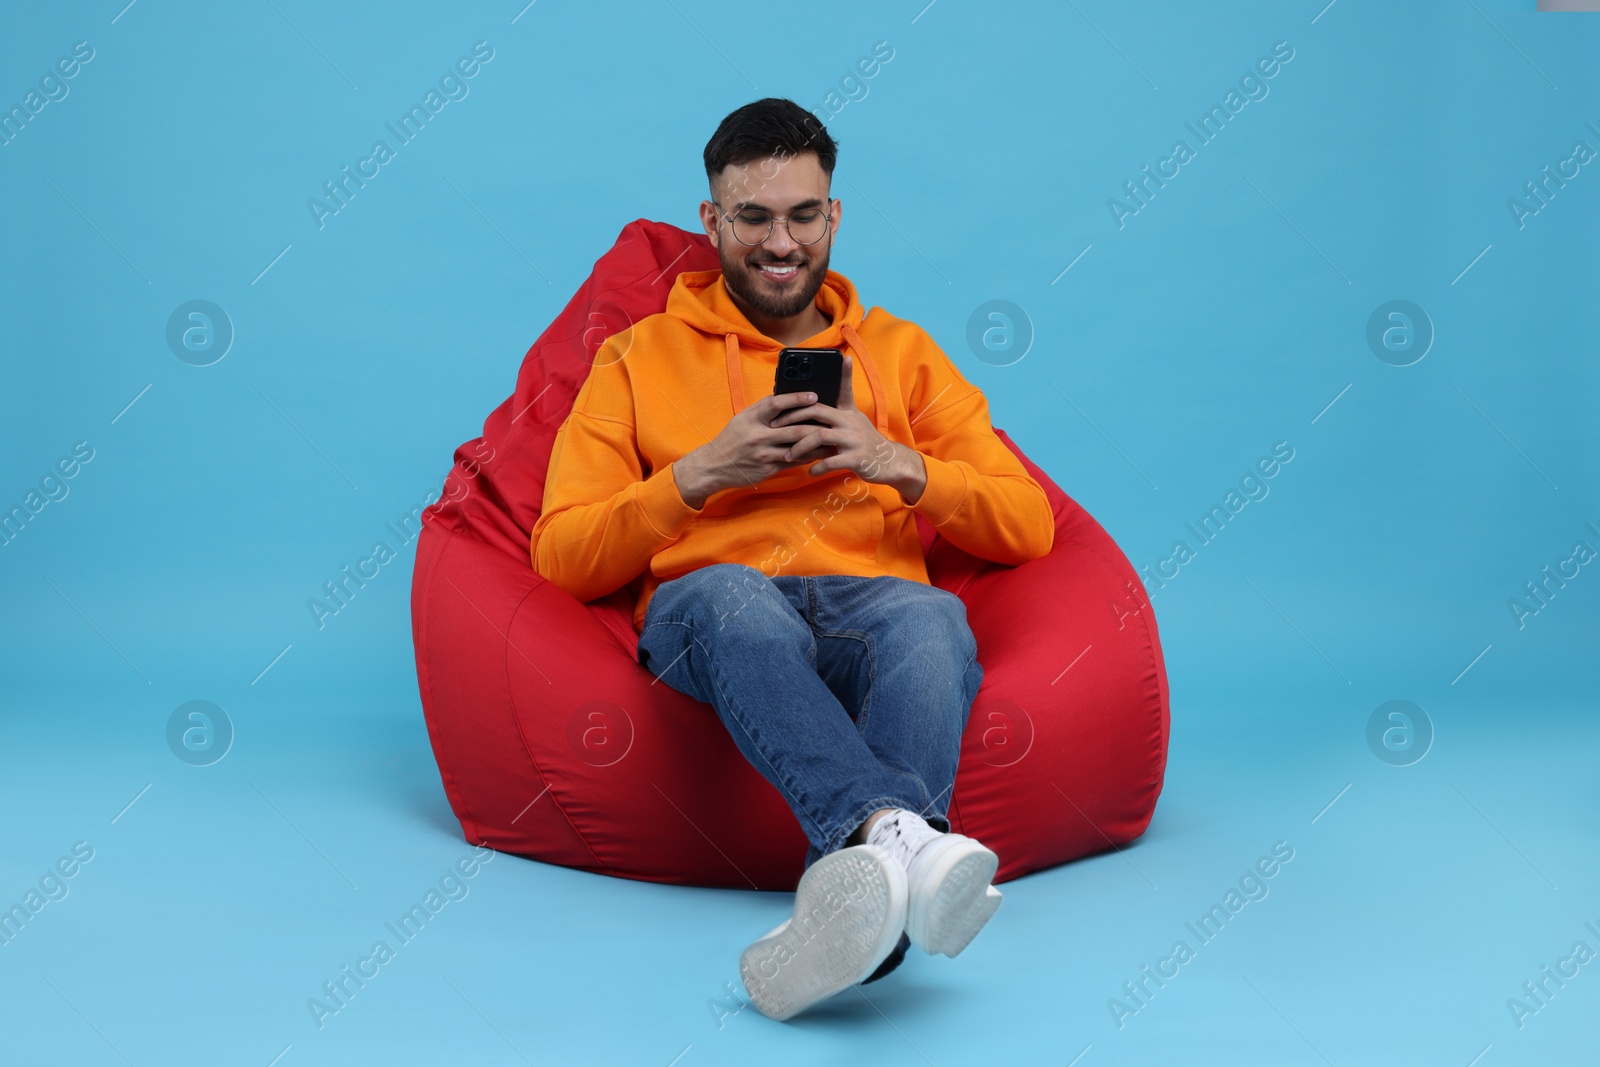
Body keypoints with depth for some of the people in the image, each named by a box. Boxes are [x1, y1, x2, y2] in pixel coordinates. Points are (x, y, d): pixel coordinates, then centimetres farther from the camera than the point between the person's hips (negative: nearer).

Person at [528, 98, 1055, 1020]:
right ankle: (899, 835, -59)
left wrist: (900, 466, -1)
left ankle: (853, 896, -57)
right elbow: (562, 558, 10)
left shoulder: (902, 353, 25)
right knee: (731, 596, -39)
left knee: (930, 616, -37)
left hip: (870, 608, 1)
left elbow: (1029, 529, 16)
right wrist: (700, 474, -4)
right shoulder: (640, 357, 21)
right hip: (709, 617, -1)